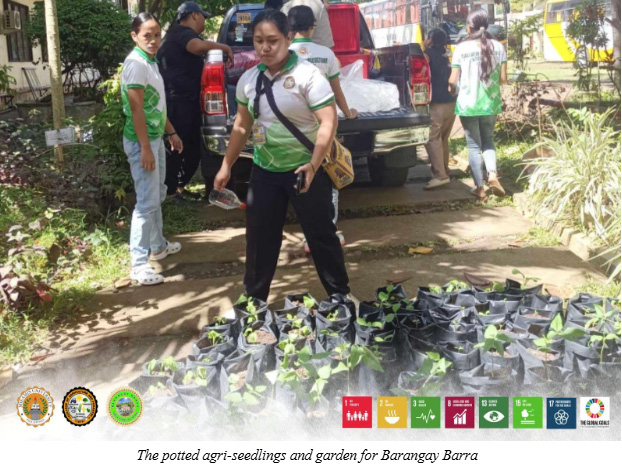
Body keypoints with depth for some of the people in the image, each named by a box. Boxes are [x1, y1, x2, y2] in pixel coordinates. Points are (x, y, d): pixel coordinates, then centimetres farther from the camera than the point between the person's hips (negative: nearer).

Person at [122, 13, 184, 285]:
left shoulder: (151, 62, 11)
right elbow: (137, 109, -21)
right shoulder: (136, 63, -18)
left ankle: (158, 246, 34)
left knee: (157, 196, 20)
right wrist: (145, 148, -23)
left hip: (156, 137, 10)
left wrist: (171, 133, 24)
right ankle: (139, 264, -5)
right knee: (147, 202, -9)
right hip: (142, 140, -10)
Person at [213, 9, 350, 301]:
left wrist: (313, 165, -31)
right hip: (264, 170, 5)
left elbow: (328, 121, -20)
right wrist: (226, 165, 14)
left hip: (305, 169, -5)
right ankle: (253, 300, 26)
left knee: (320, 235, 5)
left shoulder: (307, 75, -14)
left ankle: (341, 296, 22)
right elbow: (242, 126, 14)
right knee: (259, 237, 11)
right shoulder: (248, 79, 4)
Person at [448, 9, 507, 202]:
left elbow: (453, 80, -7)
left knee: (474, 145, 7)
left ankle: (480, 188, 8)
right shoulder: (498, 47, -1)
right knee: (487, 140, 20)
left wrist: (451, 86, 16)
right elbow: (503, 78, 0)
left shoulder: (461, 48, -8)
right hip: (490, 102, 3)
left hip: (468, 103, -2)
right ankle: (493, 174, -1)